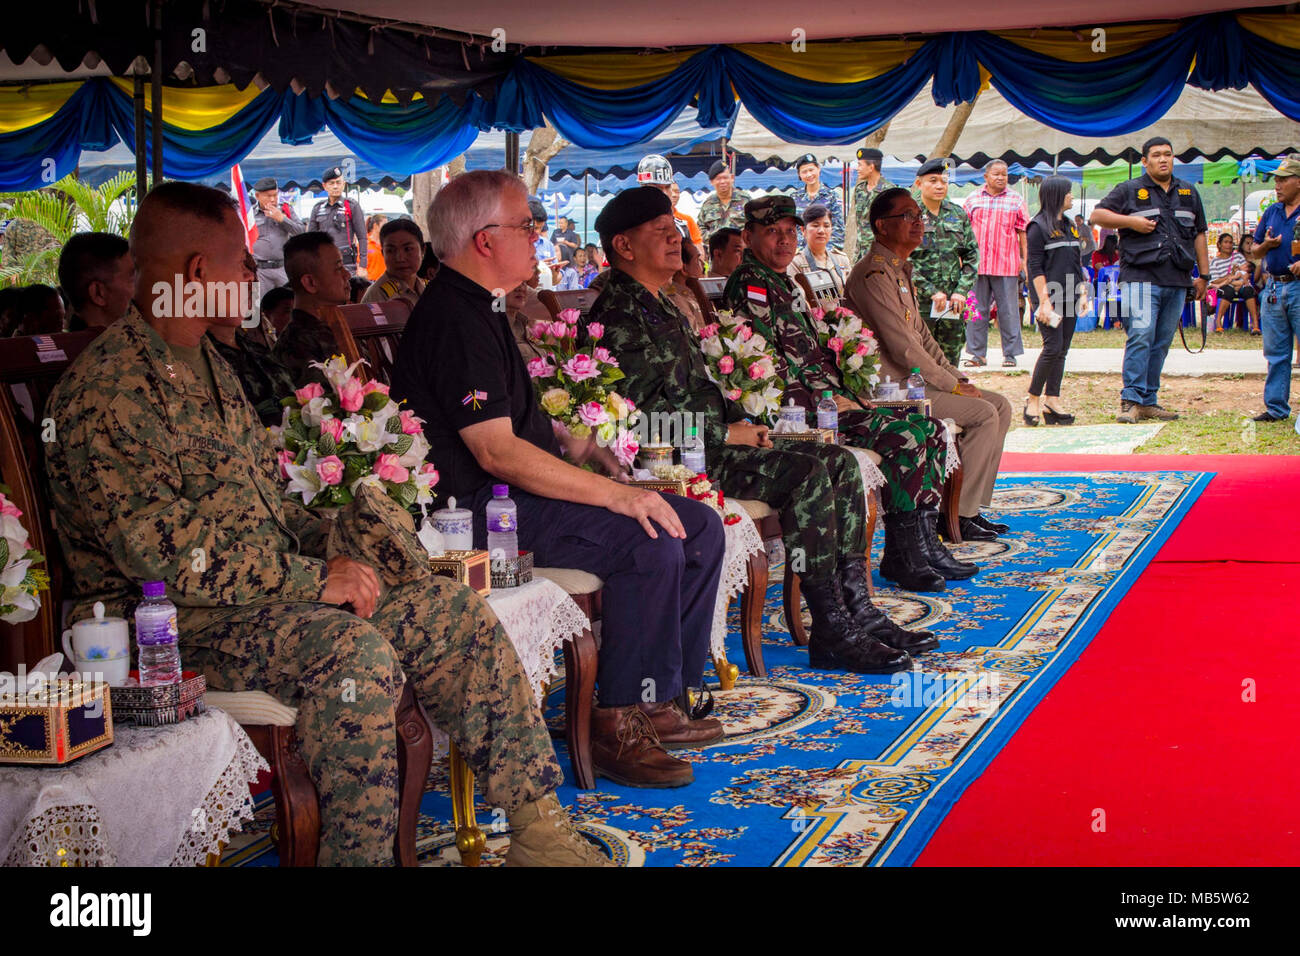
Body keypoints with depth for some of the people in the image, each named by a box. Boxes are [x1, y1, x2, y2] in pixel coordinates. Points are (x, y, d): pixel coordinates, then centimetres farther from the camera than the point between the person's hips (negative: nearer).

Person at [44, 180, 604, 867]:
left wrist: (329, 539, 5)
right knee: (356, 650, -33)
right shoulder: (106, 387, -15)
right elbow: (161, 550, -24)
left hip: (273, 579, 9)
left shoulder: (208, 366, 18)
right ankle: (359, 859, -20)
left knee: (450, 611, -4)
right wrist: (312, 579, -22)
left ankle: (539, 833, -2)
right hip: (170, 620, -9)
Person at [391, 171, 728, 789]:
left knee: (700, 528, 3)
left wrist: (576, 445, 14)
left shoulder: (477, 309, 18)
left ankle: (660, 701, 7)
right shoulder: (454, 321, -17)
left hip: (521, 490, 11)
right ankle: (618, 724, -19)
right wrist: (616, 494, -25)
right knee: (651, 542, -28)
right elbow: (495, 452, -25)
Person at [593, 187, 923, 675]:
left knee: (840, 462, 1)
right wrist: (725, 434, -13)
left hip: (708, 439, 10)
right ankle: (831, 635, -21)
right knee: (809, 473, -24)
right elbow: (647, 414, -20)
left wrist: (740, 422, 9)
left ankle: (859, 612, 0)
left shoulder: (662, 309, 22)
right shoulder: (618, 317, -12)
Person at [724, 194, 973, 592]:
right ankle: (900, 557, -16)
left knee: (930, 428, 2)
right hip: (798, 410, -10)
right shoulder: (749, 286, -10)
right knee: (903, 436, -24)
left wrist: (849, 393, 12)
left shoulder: (783, 285, 21)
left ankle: (925, 541, 3)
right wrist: (820, 407, -18)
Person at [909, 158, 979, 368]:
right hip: (919, 302, -4)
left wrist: (962, 291, -2)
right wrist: (931, 291, -14)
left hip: (953, 303, 4)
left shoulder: (958, 214, 10)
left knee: (950, 364, 8)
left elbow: (972, 254, 11)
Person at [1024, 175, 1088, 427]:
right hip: (1048, 295, -7)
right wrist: (1044, 301, -16)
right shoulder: (1038, 227, -6)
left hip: (1069, 297, 7)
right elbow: (1035, 267, -10)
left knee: (1062, 350, 4)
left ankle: (1052, 400, 8)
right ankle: (1033, 399, -3)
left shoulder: (1070, 226, 16)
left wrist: (1082, 293, 14)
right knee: (1053, 346, -13)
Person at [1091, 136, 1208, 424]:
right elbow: (1096, 216, 4)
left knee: (1162, 342, 6)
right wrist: (1130, 221, -10)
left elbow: (1199, 235, 21)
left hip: (1177, 281, 5)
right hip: (1141, 277, -5)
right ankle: (1131, 400, -16)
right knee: (1141, 334, -16)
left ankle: (1148, 401, 11)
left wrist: (1203, 275, 16)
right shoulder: (1130, 190, 6)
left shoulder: (1189, 193, 18)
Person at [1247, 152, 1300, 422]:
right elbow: (1254, 253, 21)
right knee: (1275, 353, 9)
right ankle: (1276, 407, 15)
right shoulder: (1272, 212, 15)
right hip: (1273, 287, 6)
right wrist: (1265, 245, -1)